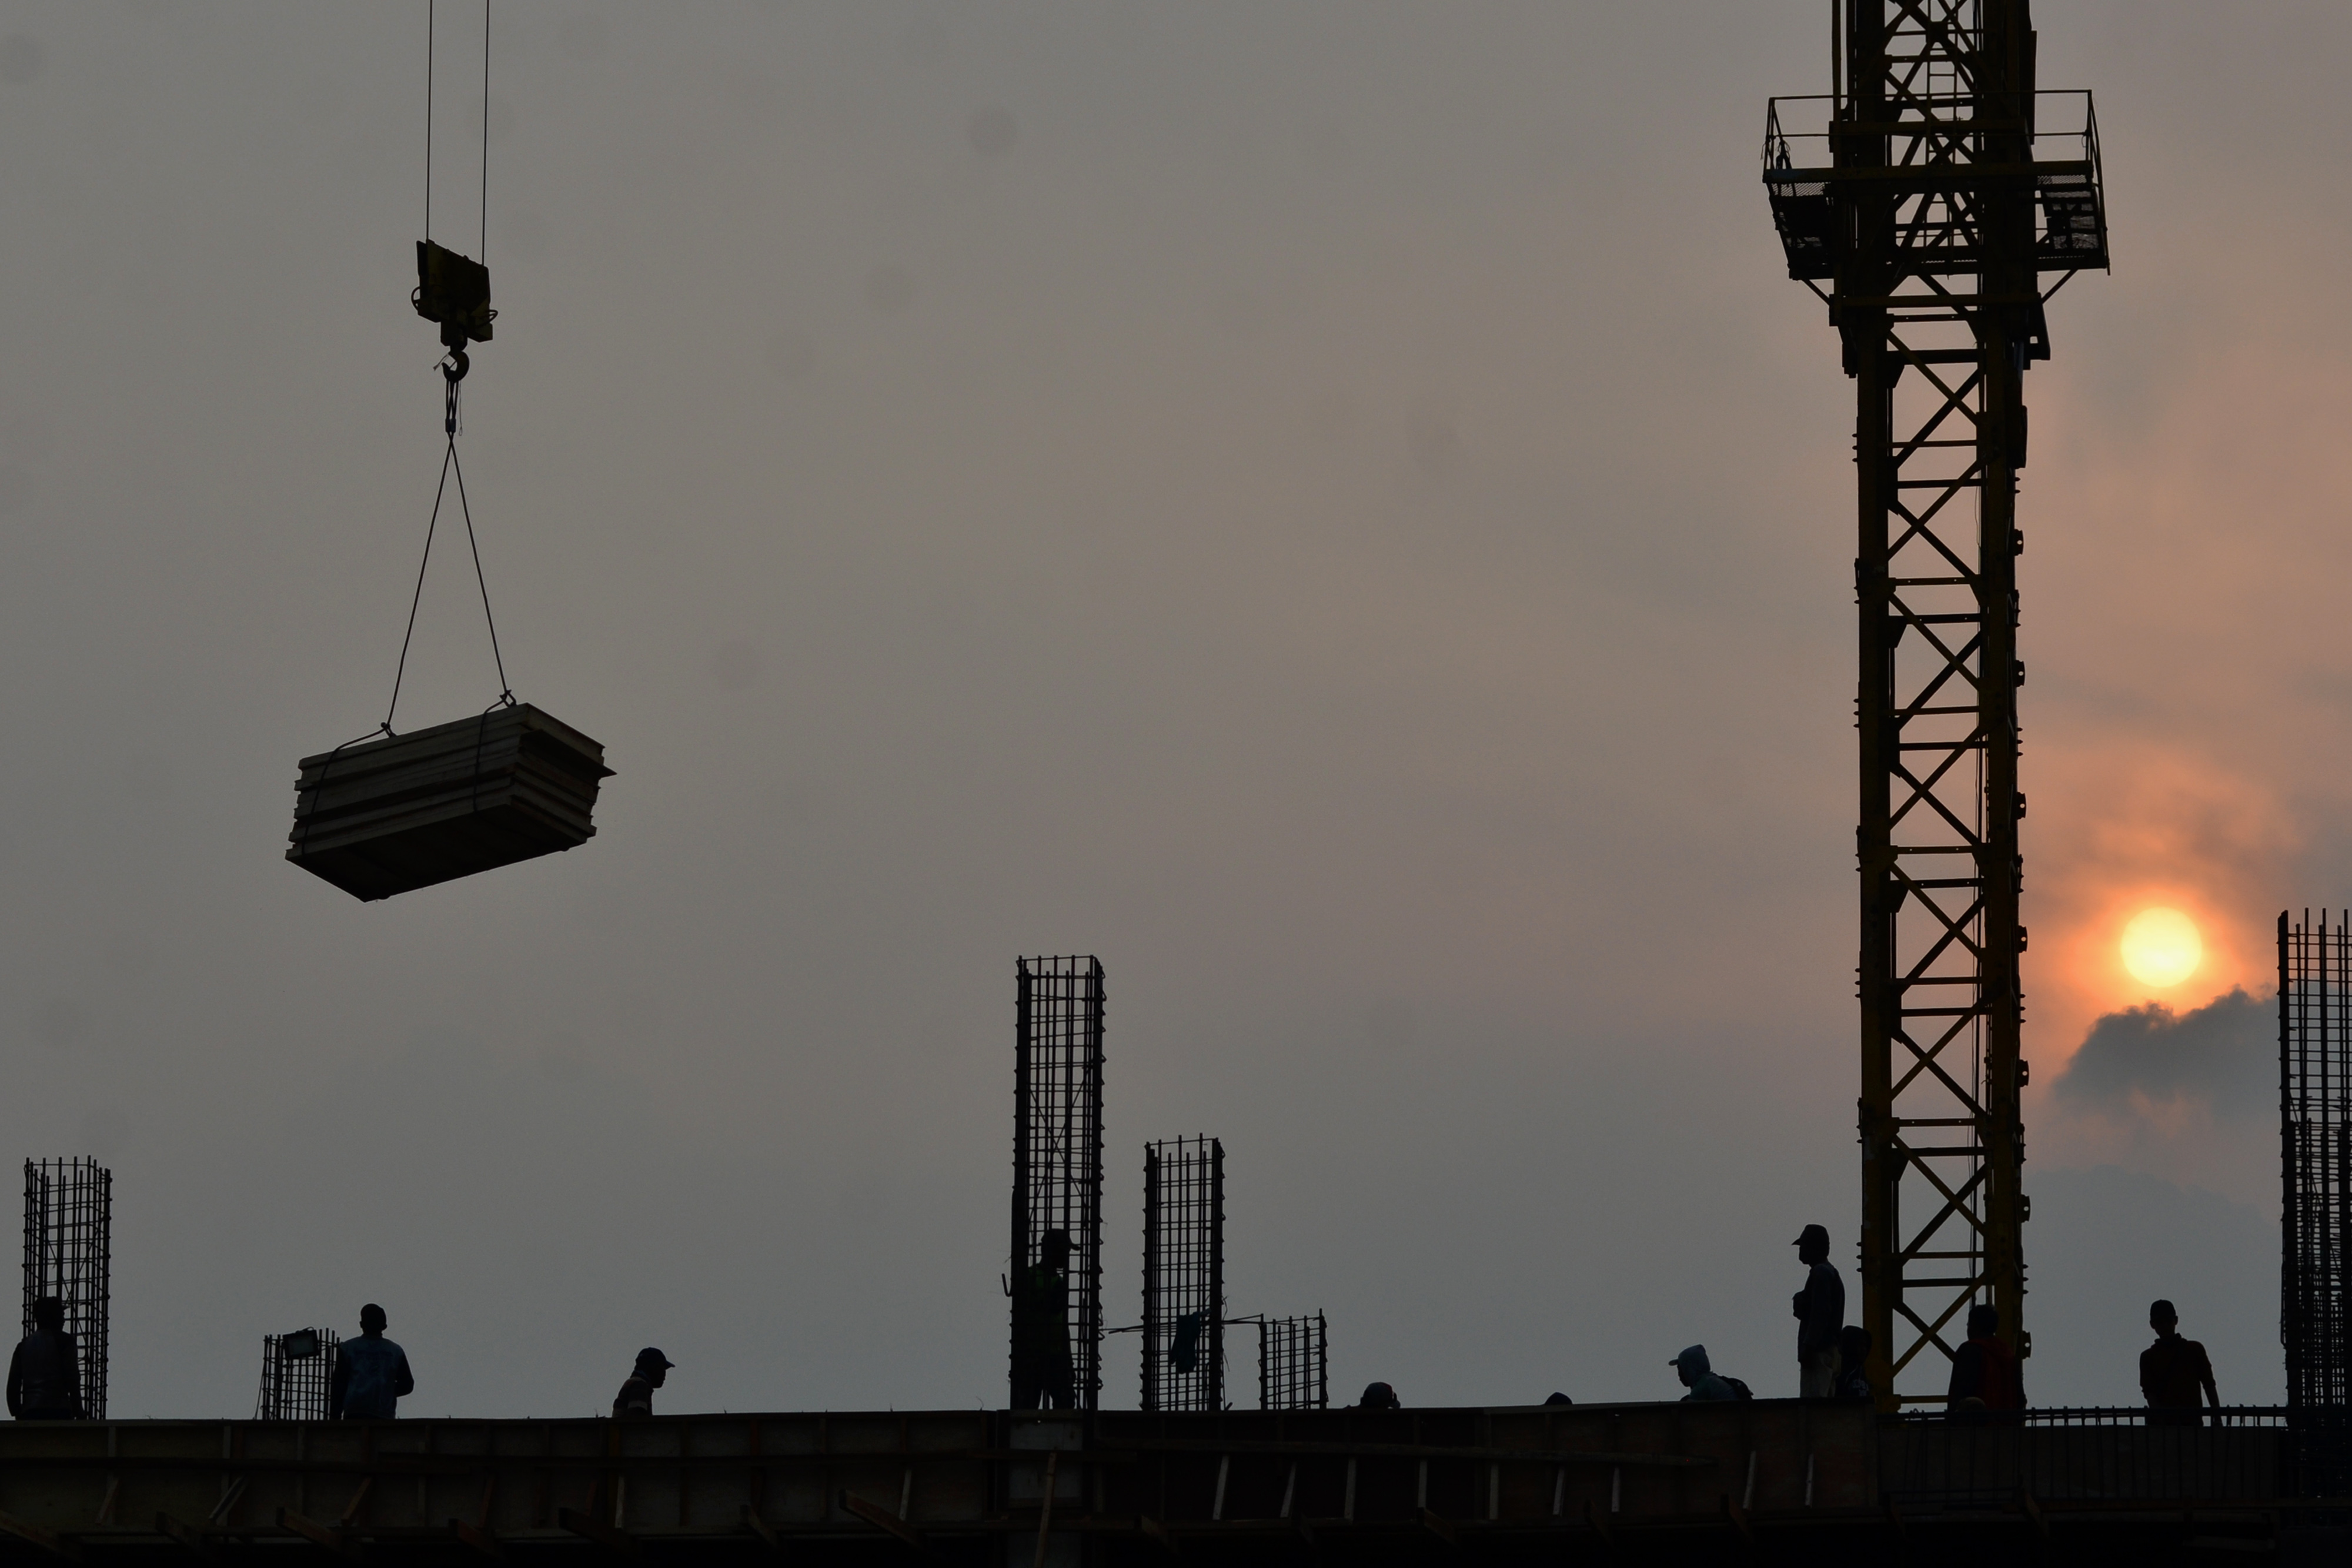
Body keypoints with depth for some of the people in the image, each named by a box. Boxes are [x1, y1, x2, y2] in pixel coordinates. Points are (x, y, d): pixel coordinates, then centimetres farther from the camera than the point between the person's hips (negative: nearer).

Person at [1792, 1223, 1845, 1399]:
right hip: (1831, 1350, 10)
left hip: (1819, 1351, -10)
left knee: (1812, 1404, -16)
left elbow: (1820, 1313, -19)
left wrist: (1808, 1346, -21)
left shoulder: (1820, 1273, -9)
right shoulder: (1831, 1273, 23)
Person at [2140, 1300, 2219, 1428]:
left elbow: (2209, 1386, 10)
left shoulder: (2194, 1350, 10)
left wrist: (2217, 1418, 3)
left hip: (2192, 1419, 0)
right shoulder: (2149, 1357, 9)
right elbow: (2148, 1392, -1)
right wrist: (2160, 1416, -19)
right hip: (2161, 1423, 0)